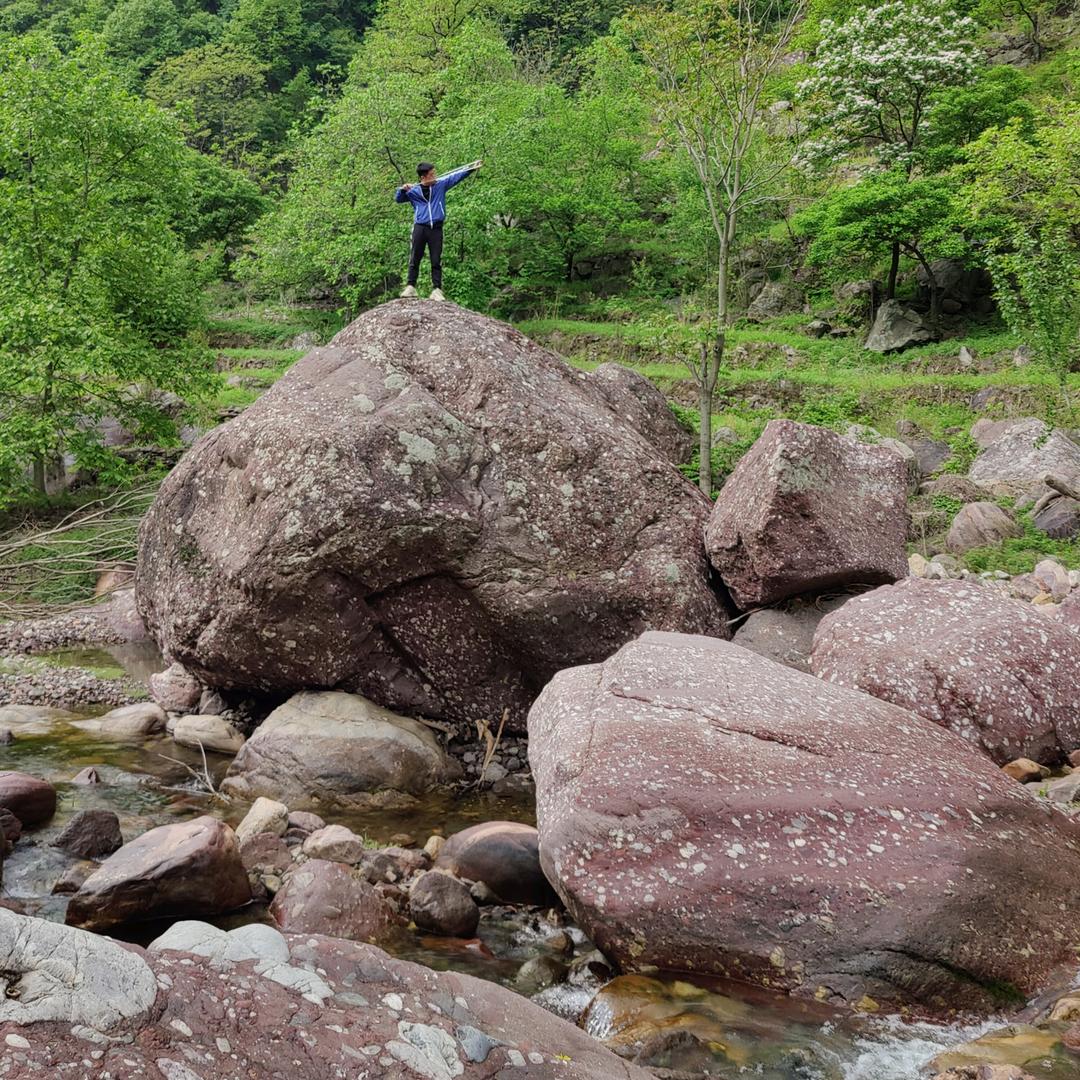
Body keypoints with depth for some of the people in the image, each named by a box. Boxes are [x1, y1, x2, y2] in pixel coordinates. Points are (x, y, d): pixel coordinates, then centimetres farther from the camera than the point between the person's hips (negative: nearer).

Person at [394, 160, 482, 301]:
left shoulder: (441, 184, 5)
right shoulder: (413, 191, 7)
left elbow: (456, 176, 1)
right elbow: (398, 199, 18)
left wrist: (472, 168, -10)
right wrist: (402, 189, -2)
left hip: (436, 229, 0)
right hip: (419, 228, 0)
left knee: (436, 261, 0)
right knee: (415, 260, 1)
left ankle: (437, 290, 0)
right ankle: (411, 287, 6)